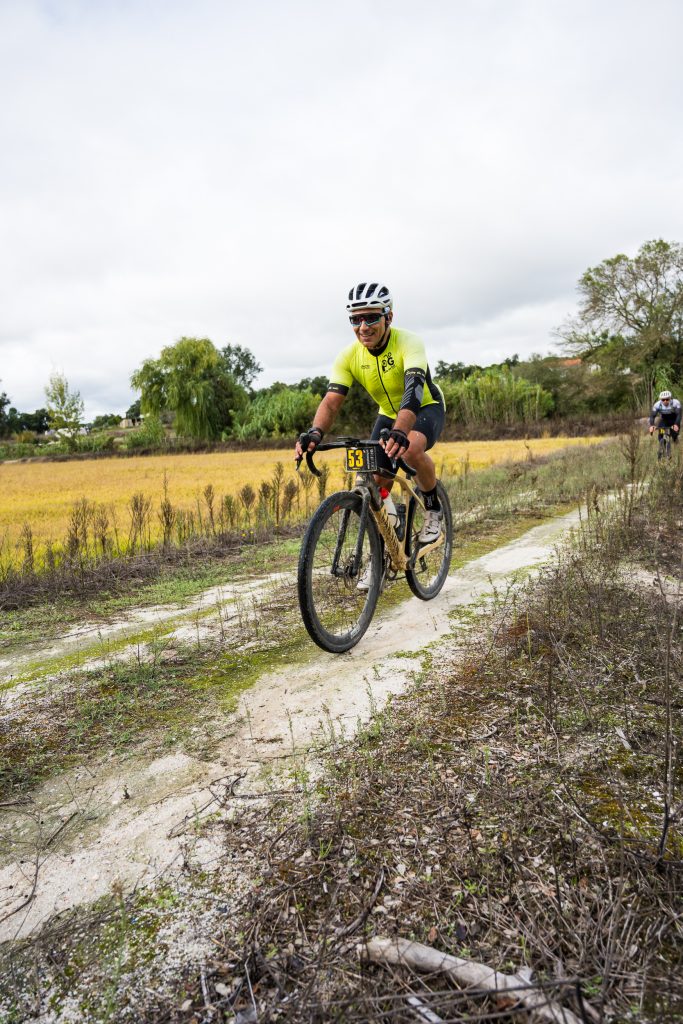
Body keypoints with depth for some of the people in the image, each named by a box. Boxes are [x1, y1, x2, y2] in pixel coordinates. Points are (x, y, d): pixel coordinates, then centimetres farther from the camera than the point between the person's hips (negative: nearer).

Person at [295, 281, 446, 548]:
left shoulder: (408, 342, -31)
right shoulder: (349, 355, -18)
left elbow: (413, 389, -46)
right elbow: (332, 401, -27)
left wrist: (400, 432, -65)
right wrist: (315, 432, -48)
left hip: (426, 408, -4)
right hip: (389, 414, 4)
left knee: (411, 449, -36)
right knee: (377, 483, -8)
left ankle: (434, 510, -11)